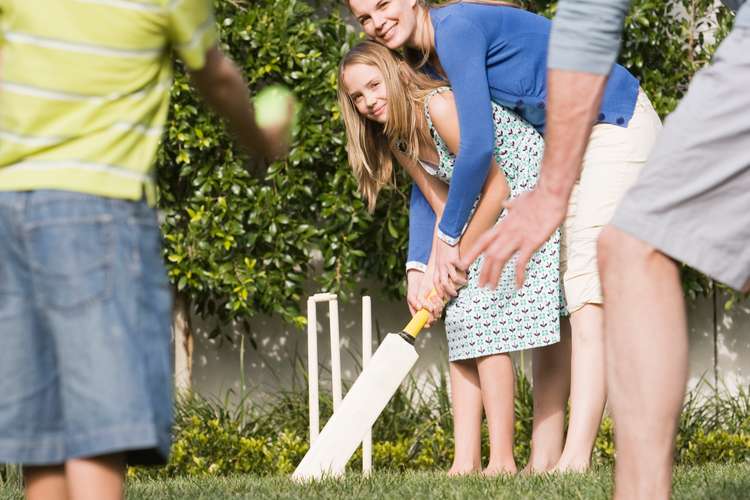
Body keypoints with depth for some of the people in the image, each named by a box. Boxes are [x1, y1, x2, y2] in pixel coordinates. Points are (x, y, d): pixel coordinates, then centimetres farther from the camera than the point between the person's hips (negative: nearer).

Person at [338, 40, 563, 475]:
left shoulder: (440, 106, -23)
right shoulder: (397, 141, 5)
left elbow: (495, 187, -22)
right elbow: (446, 208, 4)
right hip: (492, 216, 9)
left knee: (481, 317, -16)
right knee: (461, 321, 2)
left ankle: (502, 460, -15)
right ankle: (466, 461, -2)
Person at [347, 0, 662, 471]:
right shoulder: (427, 62, 7)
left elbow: (478, 146, -27)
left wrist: (448, 236, -16)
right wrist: (418, 265, 1)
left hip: (617, 129, -10)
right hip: (571, 144, 10)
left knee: (587, 295, -19)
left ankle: (576, 459, -26)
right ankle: (543, 458, 6)